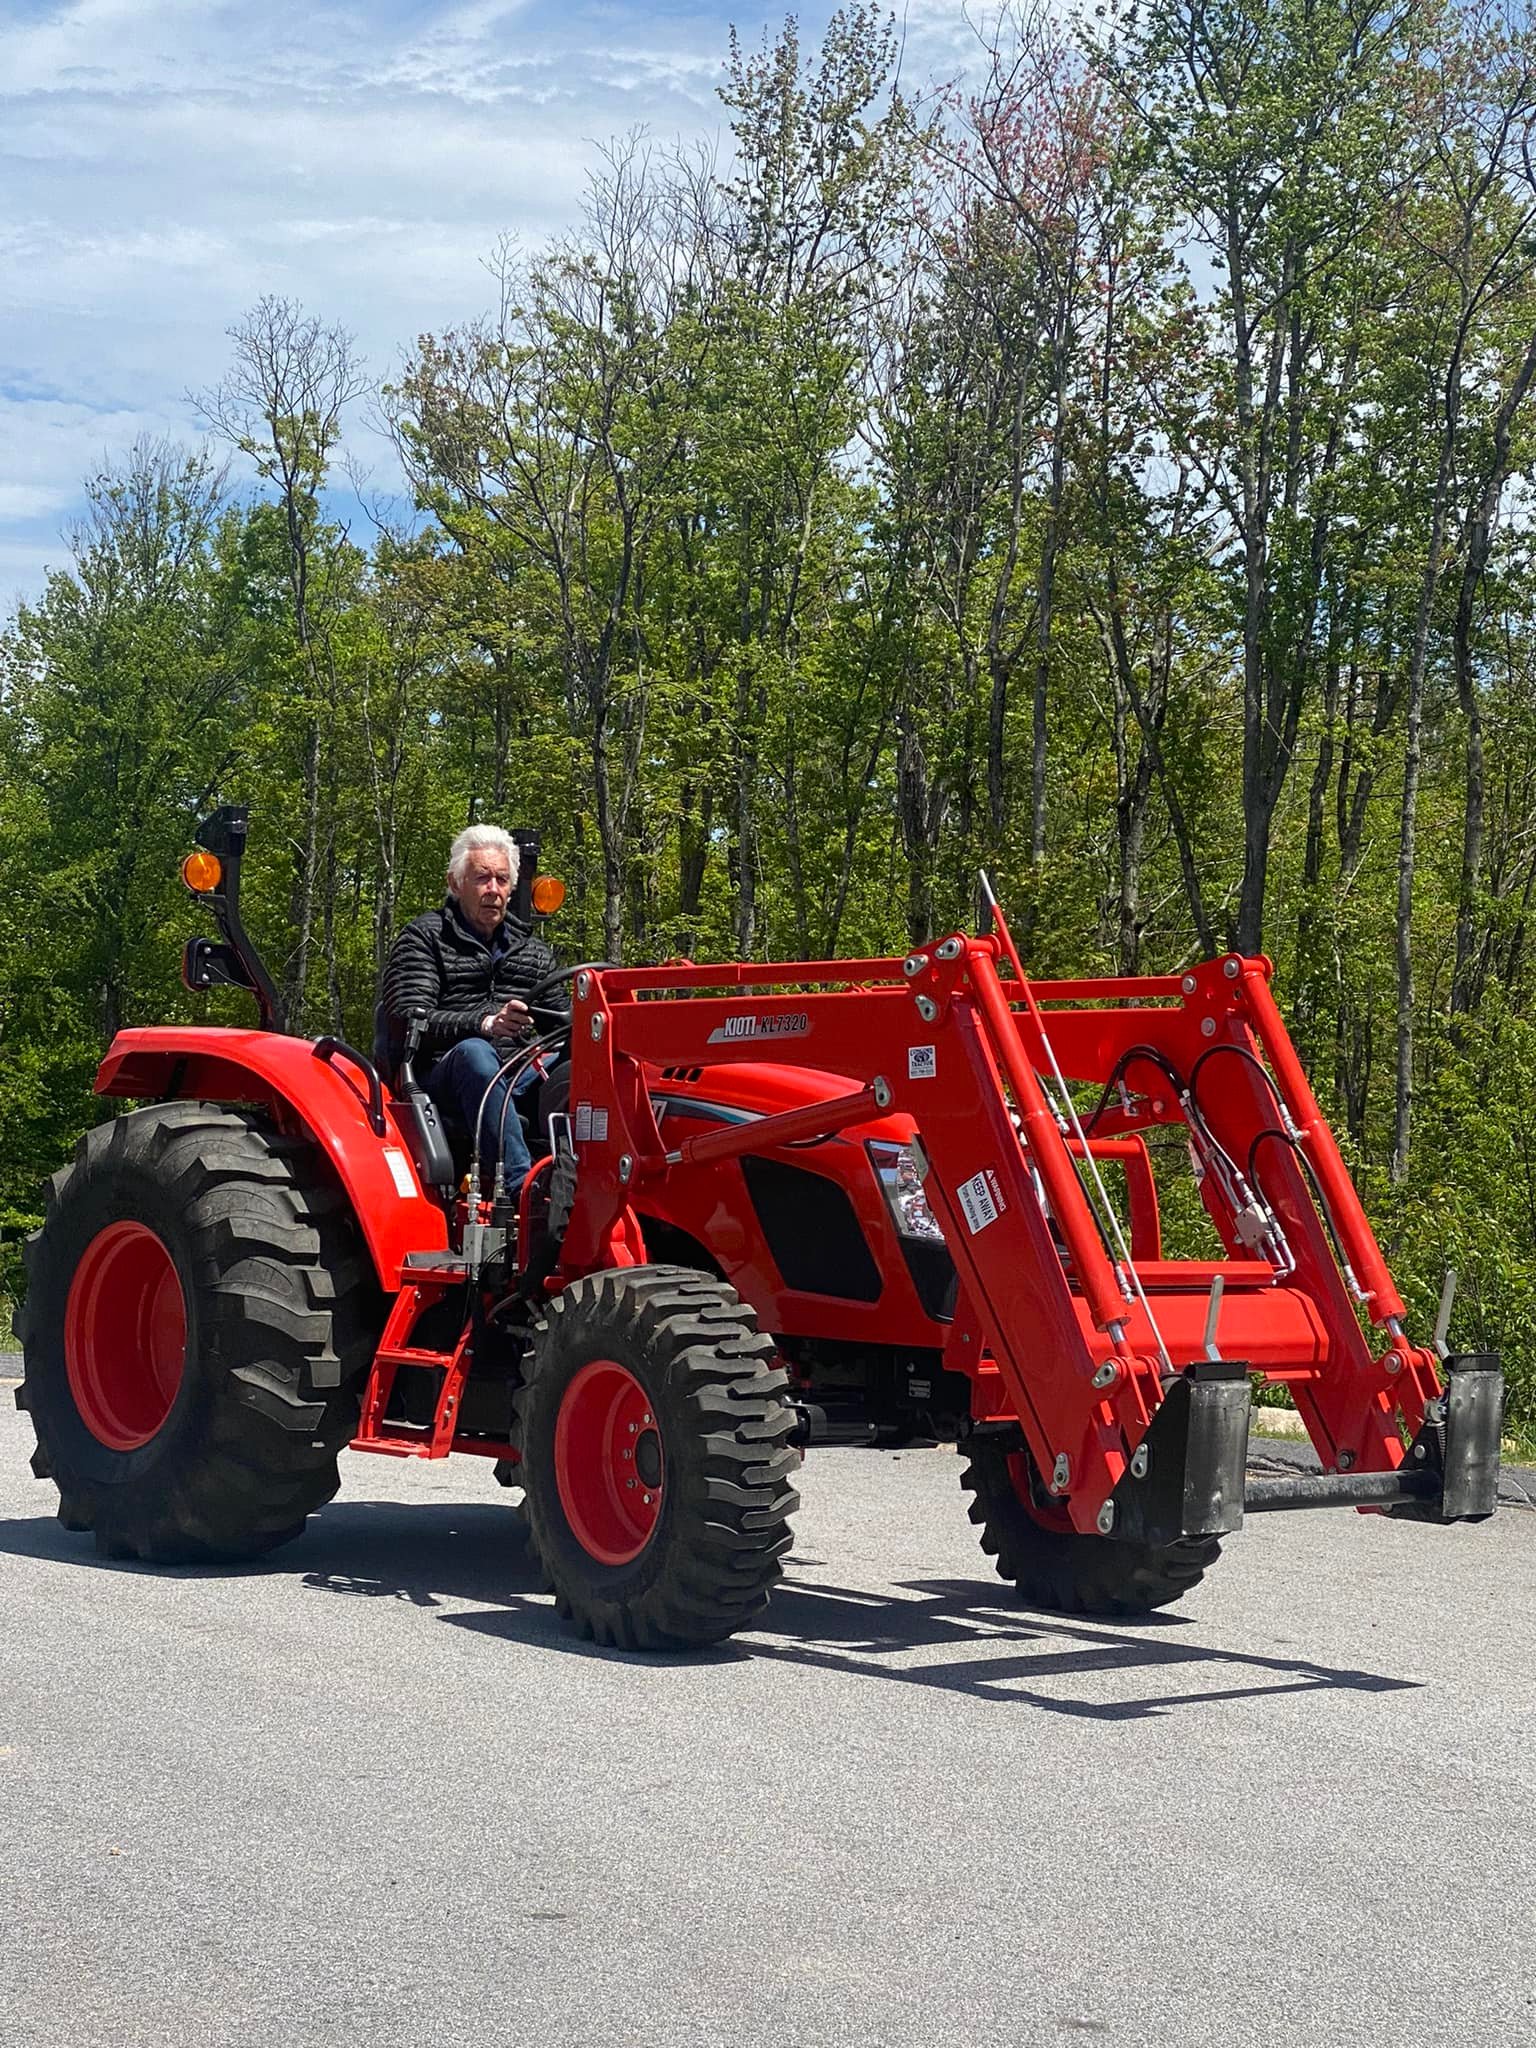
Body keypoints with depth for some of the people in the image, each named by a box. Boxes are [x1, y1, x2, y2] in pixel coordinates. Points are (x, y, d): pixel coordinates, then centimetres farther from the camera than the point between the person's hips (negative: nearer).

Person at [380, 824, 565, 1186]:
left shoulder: (532, 950, 25)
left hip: (521, 1082, 5)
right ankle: (520, 1184, -51)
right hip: (443, 1084, -4)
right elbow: (407, 1023, -7)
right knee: (474, 1052, -38)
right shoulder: (424, 937, 7)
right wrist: (485, 1024, -24)